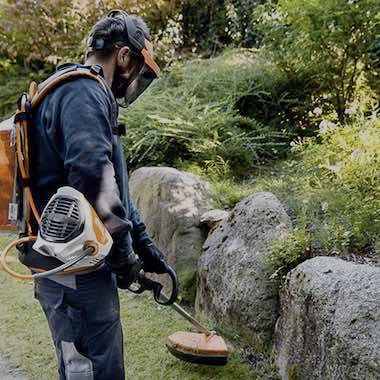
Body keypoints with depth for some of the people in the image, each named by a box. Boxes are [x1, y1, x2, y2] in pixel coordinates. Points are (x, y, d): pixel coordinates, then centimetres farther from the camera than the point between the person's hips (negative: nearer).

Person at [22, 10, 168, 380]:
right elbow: (93, 180, -28)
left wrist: (143, 242, 23)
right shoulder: (84, 92, -15)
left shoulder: (83, 92, 20)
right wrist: (123, 252, -14)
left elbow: (115, 186, 23)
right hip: (76, 271, -10)